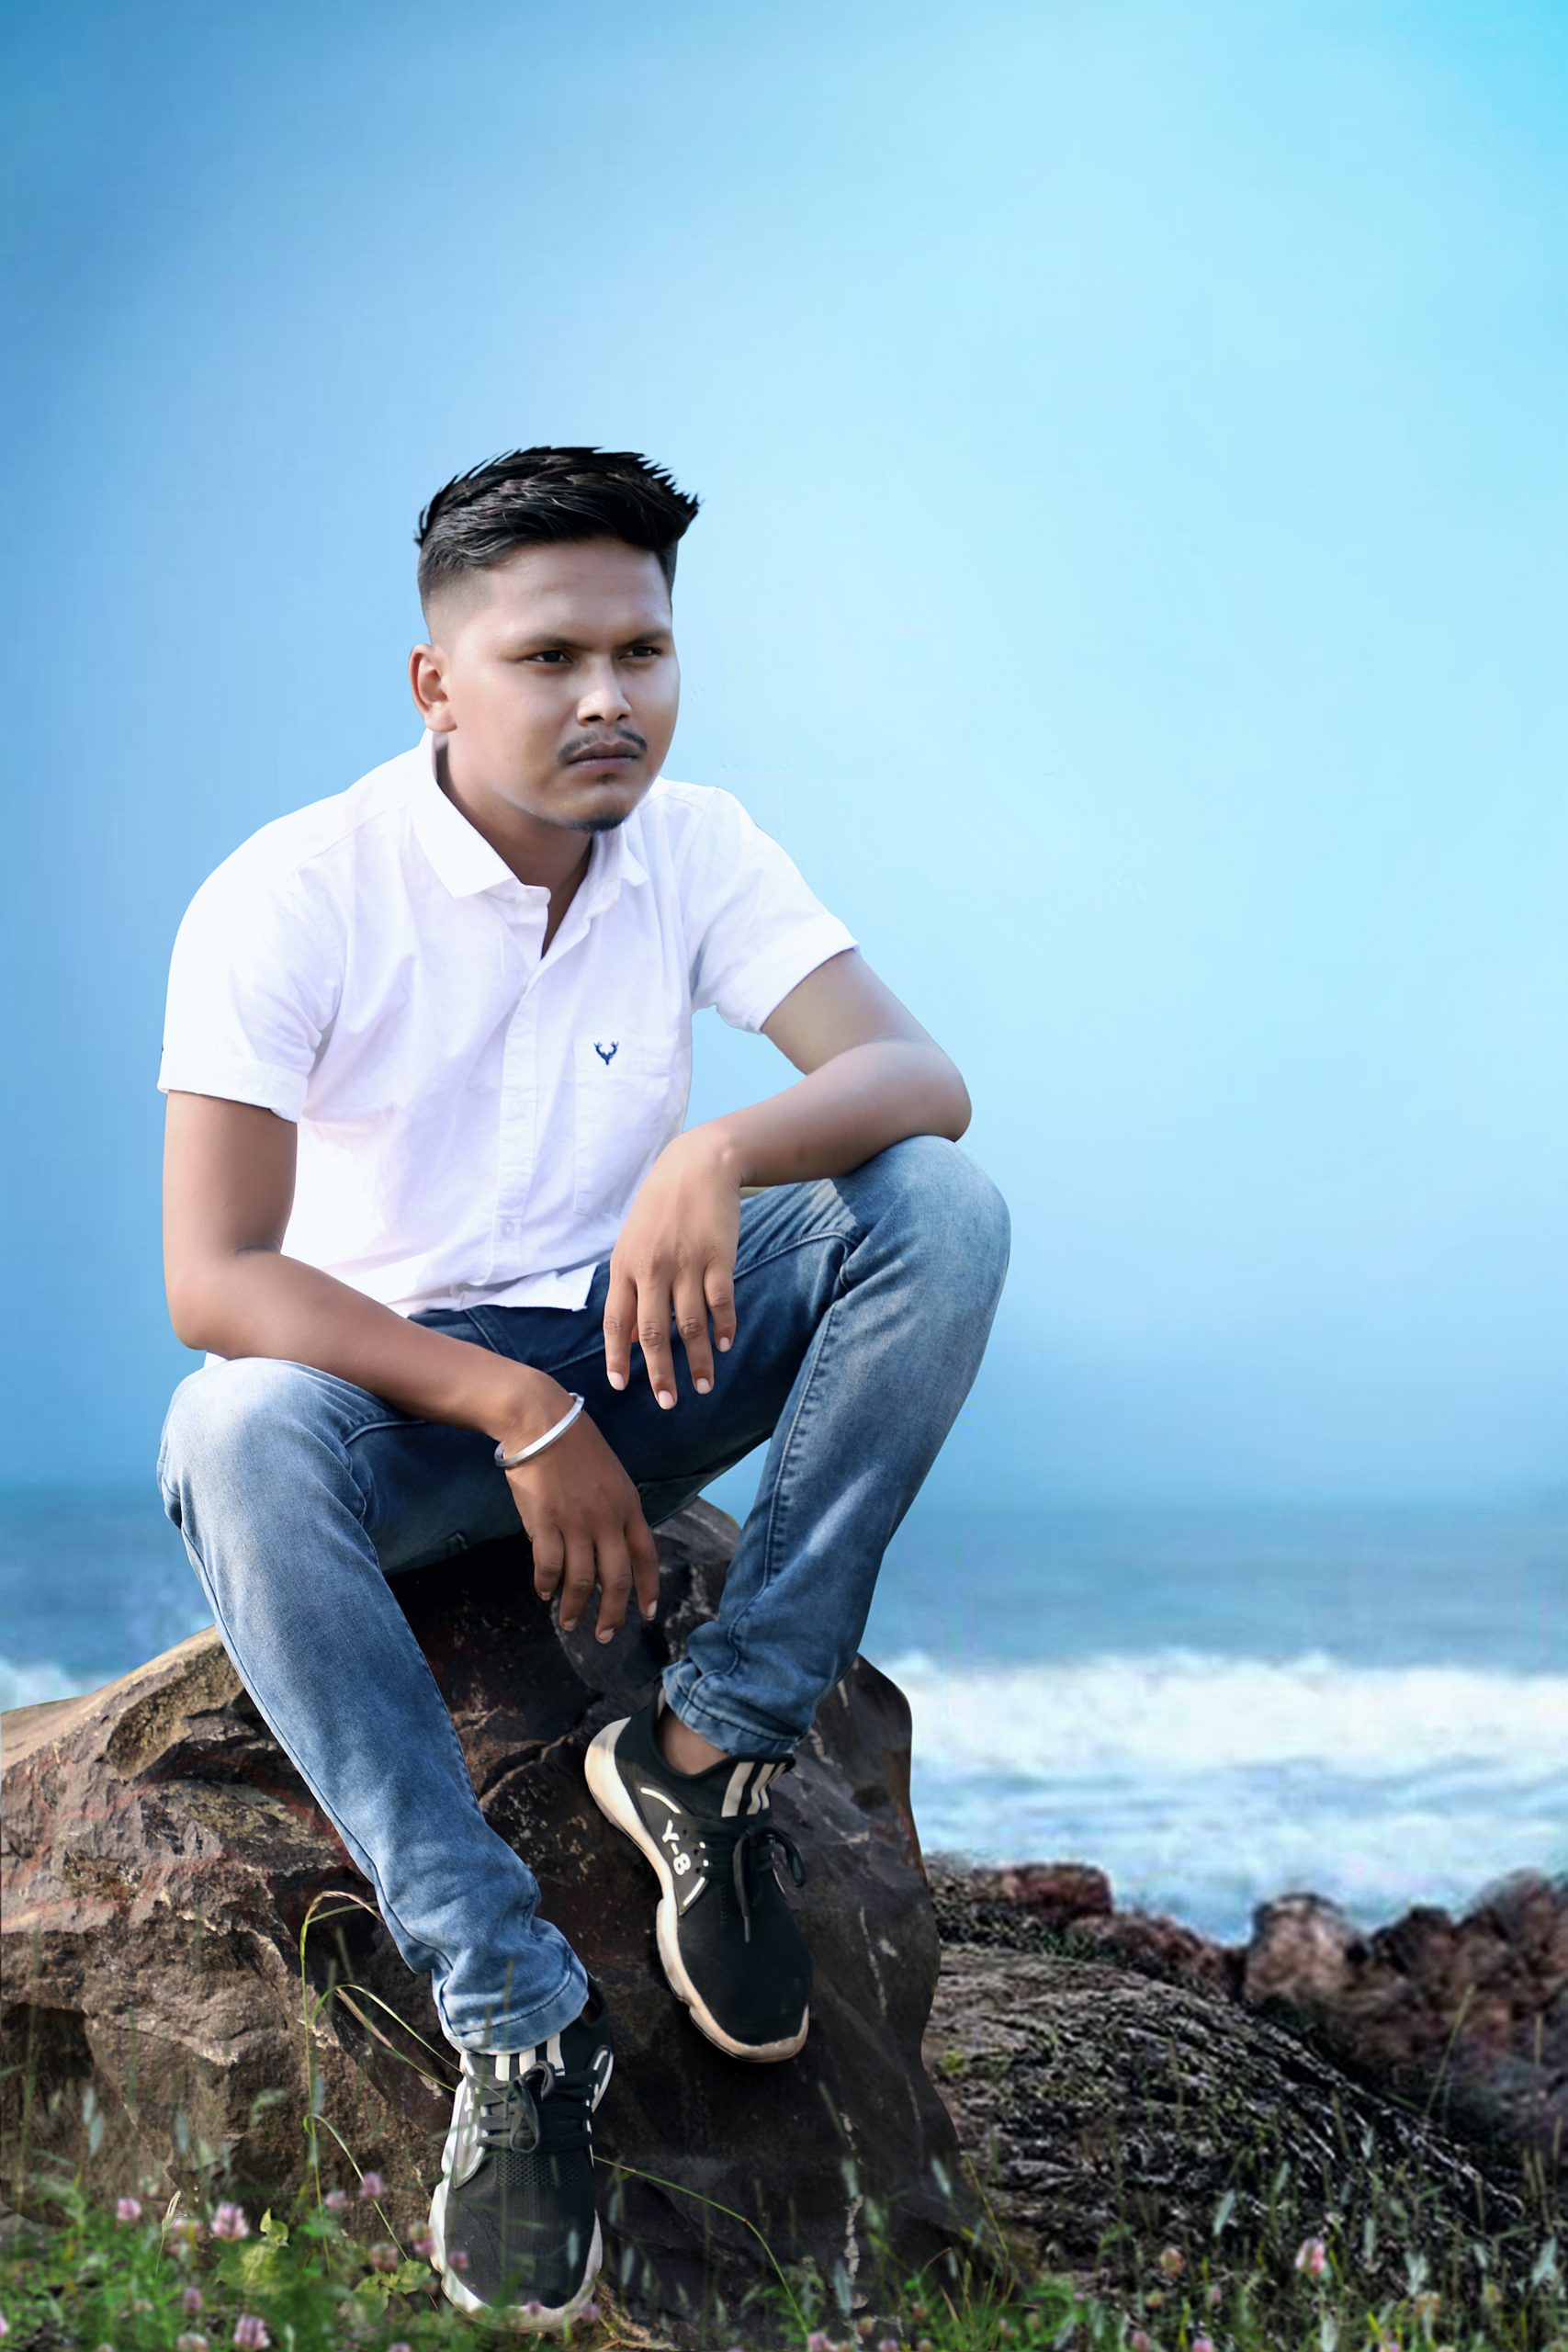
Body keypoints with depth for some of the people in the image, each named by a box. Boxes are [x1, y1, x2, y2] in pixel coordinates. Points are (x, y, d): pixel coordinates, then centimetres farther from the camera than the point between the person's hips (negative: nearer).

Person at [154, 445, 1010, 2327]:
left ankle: (711, 1749, -18)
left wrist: (726, 1149, -37)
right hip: (398, 1384, -3)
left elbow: (923, 1079, -16)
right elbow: (211, 1282, -22)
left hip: (637, 1351, 3)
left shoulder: (694, 846, -4)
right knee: (233, 1444, -38)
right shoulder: (293, 896, -16)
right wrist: (516, 1415, -28)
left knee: (943, 1210, -22)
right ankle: (513, 2018, -34)